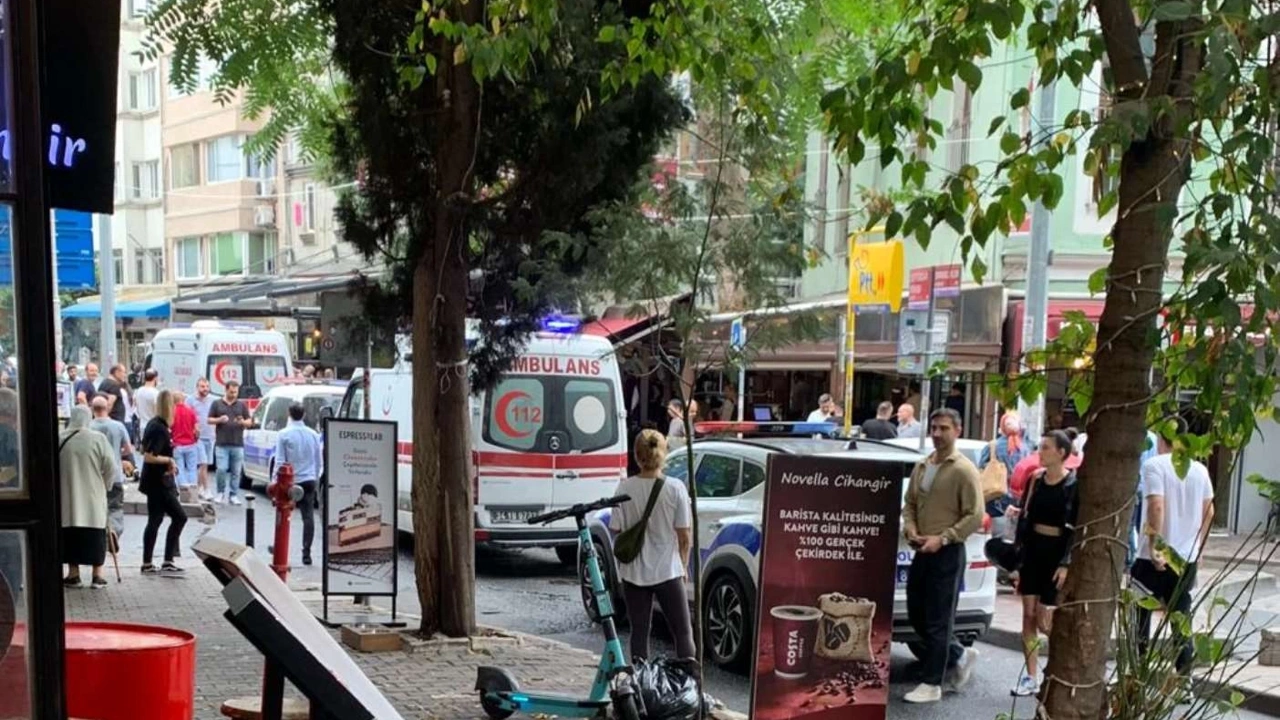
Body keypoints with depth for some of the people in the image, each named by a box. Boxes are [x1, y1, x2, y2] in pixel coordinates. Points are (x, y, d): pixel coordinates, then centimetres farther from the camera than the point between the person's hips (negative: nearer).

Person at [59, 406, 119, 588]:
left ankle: (73, 574, 13)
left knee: (71, 535, 10)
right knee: (95, 535, 7)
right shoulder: (98, 439, -10)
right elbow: (111, 468, -8)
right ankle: (97, 575, 8)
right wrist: (105, 485, 10)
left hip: (68, 497, 1)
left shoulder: (59, 439, -6)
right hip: (94, 498, -1)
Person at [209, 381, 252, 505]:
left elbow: (249, 422, 10)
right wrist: (219, 420, -12)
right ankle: (220, 493, 11)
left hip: (238, 444, 1)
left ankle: (234, 495, 9)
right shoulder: (217, 404, 8)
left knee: (236, 472, 2)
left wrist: (243, 422, -12)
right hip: (221, 444, -1)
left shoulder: (242, 405, 10)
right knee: (221, 469, -7)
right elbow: (209, 420, 7)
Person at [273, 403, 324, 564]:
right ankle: (306, 554, -3)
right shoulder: (313, 435, 4)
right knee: (308, 517, 0)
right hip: (309, 480, 2)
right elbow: (319, 461, 10)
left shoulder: (284, 435, -8)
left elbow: (280, 461, -8)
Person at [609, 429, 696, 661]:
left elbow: (617, 531, -4)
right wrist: (683, 566, 9)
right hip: (668, 570, -1)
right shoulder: (675, 488, -10)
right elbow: (685, 535, -6)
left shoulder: (625, 488, -8)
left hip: (633, 572, 2)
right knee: (683, 632, 6)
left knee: (639, 632, 12)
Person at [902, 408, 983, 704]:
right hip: (922, 552, 8)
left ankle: (932, 685, 8)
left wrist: (942, 538, -19)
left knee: (938, 621, -2)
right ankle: (960, 656, 32)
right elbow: (910, 503, 18)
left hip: (948, 554, -8)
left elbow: (975, 517, -14)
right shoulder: (921, 466, 11)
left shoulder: (964, 470, -11)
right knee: (916, 615, 13)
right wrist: (910, 529, -1)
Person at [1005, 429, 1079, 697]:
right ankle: (1030, 678, 11)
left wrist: (1066, 564, -17)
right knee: (1028, 615, 4)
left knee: (1043, 619, -5)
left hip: (1056, 551, -5)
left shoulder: (1075, 485, -10)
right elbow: (1024, 519, 7)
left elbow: (1078, 529, -11)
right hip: (1032, 549, 5)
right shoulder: (1035, 479, 5)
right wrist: (1017, 560, 5)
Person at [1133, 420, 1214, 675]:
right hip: (1188, 558, 5)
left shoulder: (1154, 465, -11)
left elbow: (1156, 506, -23)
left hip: (1155, 557, -5)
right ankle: (1184, 675, 11)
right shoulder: (1200, 469, 7)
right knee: (1182, 618, 11)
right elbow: (1209, 512, 14)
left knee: (1140, 617, 7)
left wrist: (1154, 545, -21)